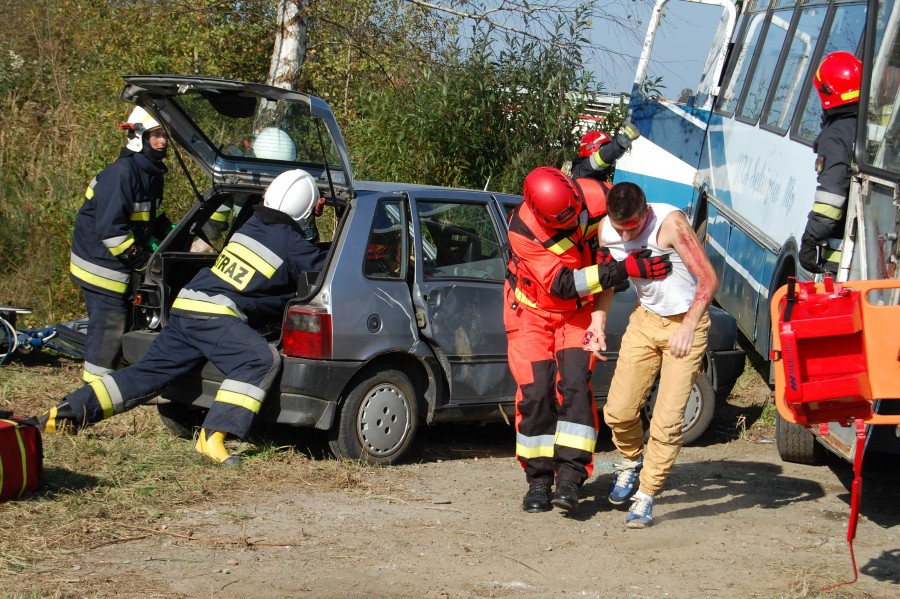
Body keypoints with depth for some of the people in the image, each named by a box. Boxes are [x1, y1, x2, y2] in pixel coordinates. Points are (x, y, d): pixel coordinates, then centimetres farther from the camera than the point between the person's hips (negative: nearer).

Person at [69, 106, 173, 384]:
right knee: (108, 329, -9)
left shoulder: (152, 173, 10)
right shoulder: (121, 173, -21)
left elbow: (152, 218, 24)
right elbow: (109, 228, -26)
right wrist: (142, 259, -21)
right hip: (102, 265, -10)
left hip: (121, 267, 10)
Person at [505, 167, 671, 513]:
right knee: (535, 393, -5)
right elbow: (562, 284, -34)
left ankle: (570, 476, -14)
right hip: (533, 312, -2)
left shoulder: (593, 198, -21)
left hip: (578, 312, 2)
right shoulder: (523, 231, -30)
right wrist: (625, 269, -40)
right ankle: (538, 480, 6)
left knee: (574, 385, -13)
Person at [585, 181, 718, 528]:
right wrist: (598, 320, 0)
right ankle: (632, 460, 31)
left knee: (668, 419, -10)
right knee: (618, 411, 0)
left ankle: (646, 496, 3)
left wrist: (688, 328, -32)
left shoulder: (670, 223, -25)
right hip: (645, 319, 5)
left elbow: (708, 279, -25)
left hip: (685, 323, -5)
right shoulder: (607, 230, -8)